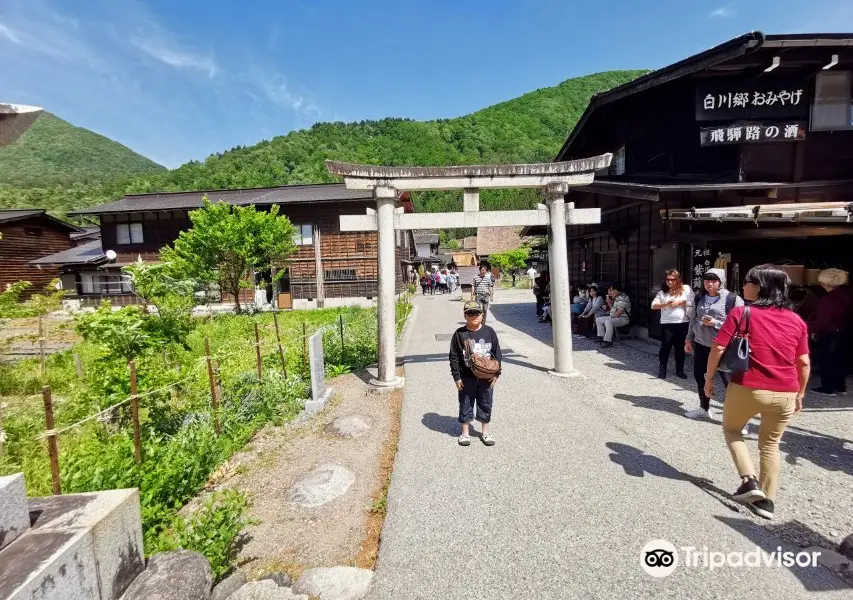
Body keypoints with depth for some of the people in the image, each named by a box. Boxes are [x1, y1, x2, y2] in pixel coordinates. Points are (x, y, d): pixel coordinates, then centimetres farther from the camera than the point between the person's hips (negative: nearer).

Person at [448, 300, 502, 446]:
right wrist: (456, 377, -6)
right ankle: (465, 433, 28)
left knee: (485, 404, 13)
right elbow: (454, 357, -4)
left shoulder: (489, 331, -1)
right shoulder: (459, 333, -7)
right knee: (466, 405, 10)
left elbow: (497, 353, 4)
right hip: (466, 378, -1)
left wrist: (496, 373, 1)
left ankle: (485, 433, 31)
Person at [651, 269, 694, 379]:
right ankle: (662, 369, 13)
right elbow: (653, 306, -1)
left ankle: (679, 370, 22)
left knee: (680, 347, 10)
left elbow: (693, 303, -2)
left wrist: (680, 302, -13)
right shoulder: (662, 292, 7)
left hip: (682, 323, 0)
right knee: (665, 346, 3)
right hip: (667, 324, 0)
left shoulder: (686, 289, 5)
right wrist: (665, 304, -16)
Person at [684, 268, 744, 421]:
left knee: (730, 382, -6)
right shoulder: (699, 298, 9)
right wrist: (689, 339, 16)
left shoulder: (733, 299, -9)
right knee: (700, 377, 14)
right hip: (701, 345, 6)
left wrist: (715, 323, -20)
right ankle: (704, 408, 31)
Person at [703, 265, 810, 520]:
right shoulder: (796, 320, 4)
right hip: (784, 394, 4)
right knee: (770, 444, 20)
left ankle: (749, 481, 10)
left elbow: (718, 349, -13)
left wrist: (709, 378, 0)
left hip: (746, 388, -4)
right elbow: (804, 363, 7)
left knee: (731, 429, 22)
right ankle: (767, 501, 25)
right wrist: (800, 395, 19)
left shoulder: (741, 313, -9)